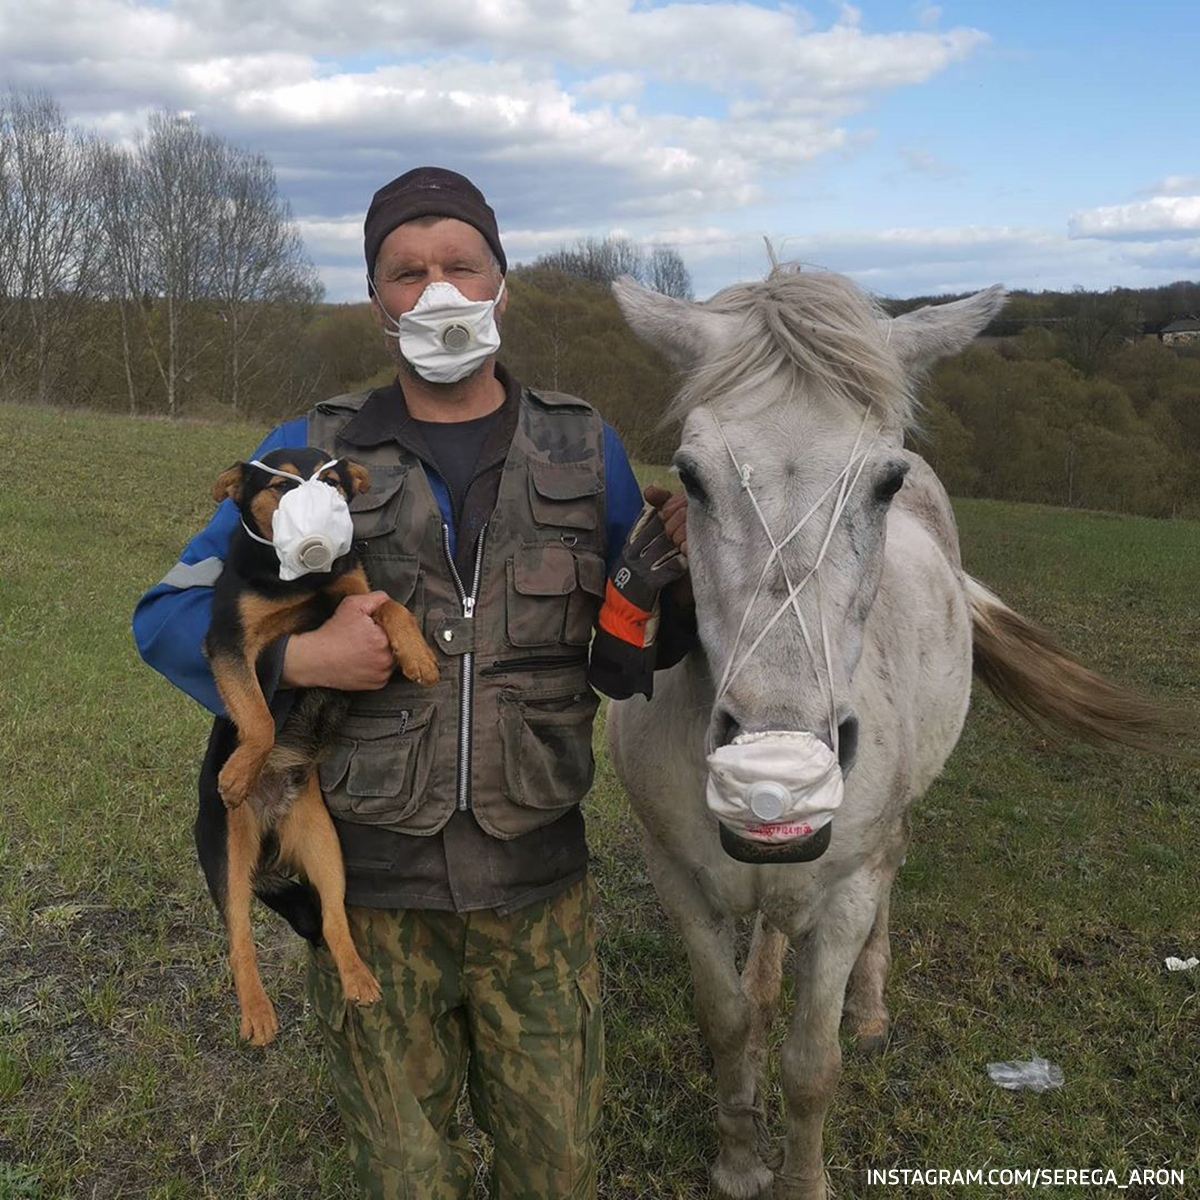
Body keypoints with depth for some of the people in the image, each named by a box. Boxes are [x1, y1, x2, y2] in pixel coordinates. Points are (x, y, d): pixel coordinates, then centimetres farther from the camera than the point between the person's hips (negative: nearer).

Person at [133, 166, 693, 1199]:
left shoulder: (583, 451, 0)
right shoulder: (312, 454, -4)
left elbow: (622, 667, 5)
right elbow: (168, 616, 0)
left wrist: (661, 588, -16)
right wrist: (298, 659, -17)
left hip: (539, 888, 1)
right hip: (374, 890, 0)